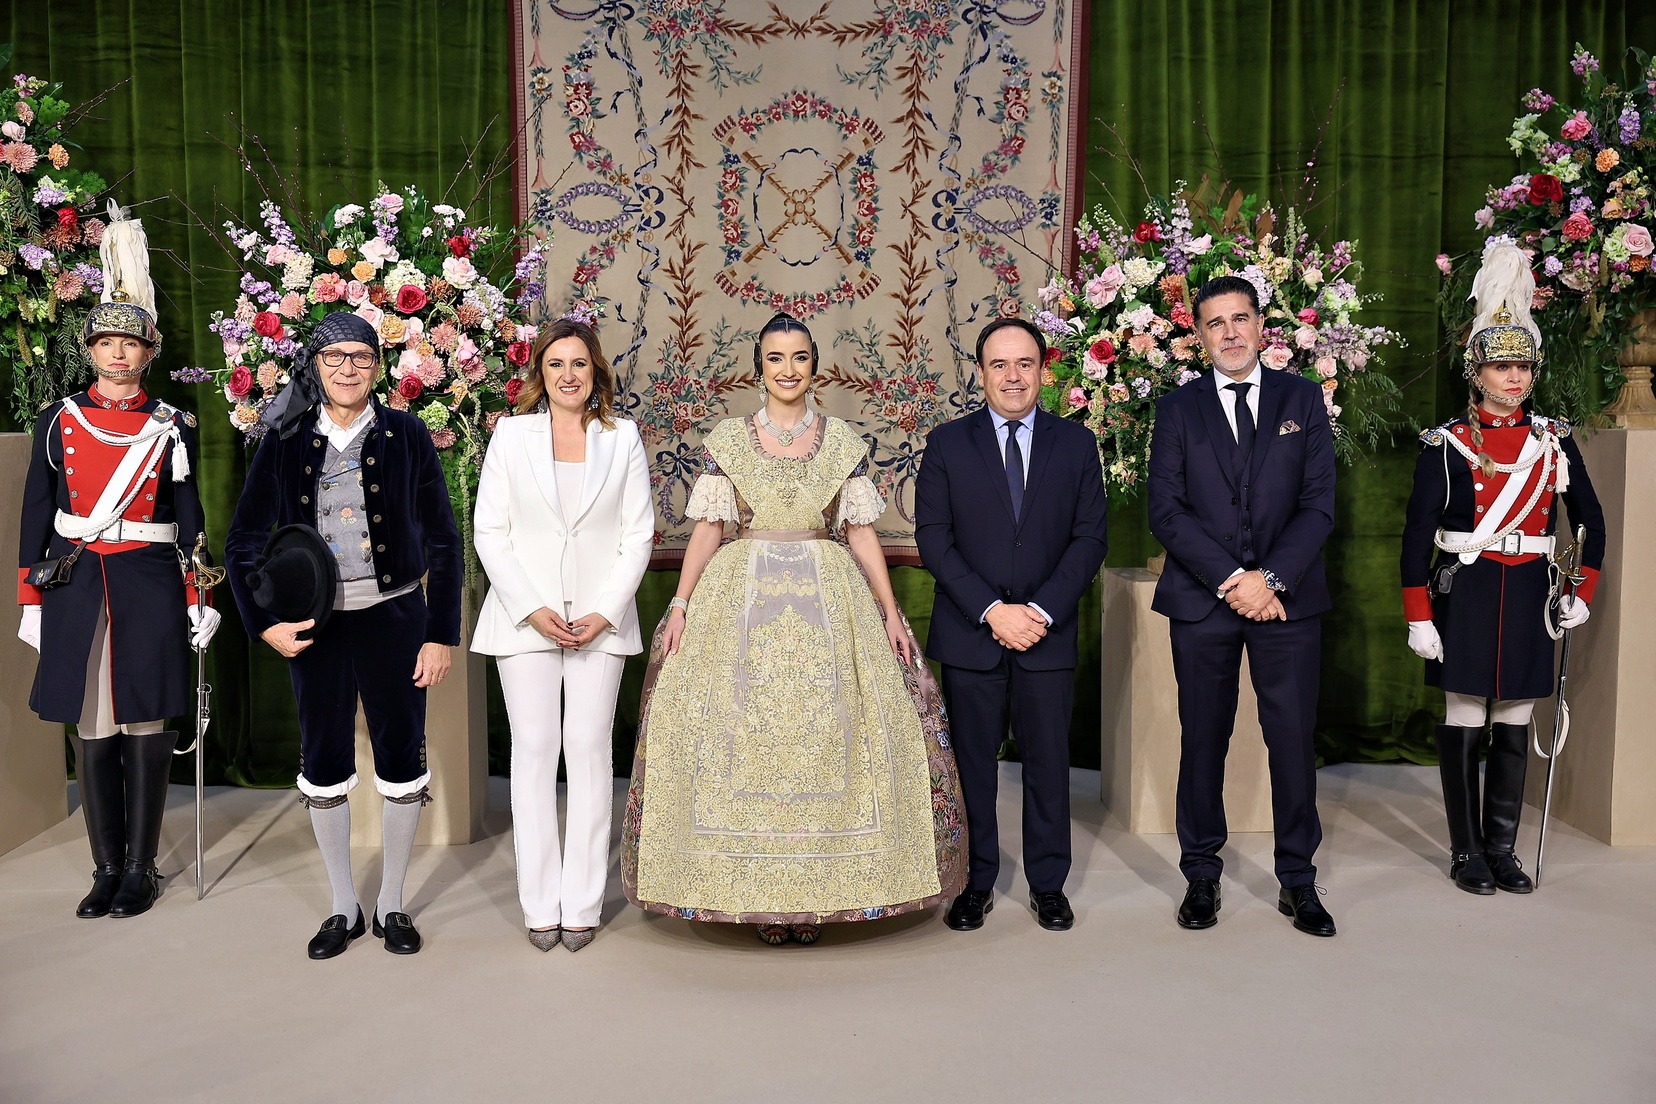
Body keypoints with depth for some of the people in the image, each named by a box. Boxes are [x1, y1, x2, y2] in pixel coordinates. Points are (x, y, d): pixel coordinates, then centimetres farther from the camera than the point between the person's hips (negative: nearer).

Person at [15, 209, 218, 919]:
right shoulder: (58, 421, 7)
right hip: (76, 591, 2)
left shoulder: (171, 427, 4)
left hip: (150, 591, -2)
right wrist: (31, 600, 4)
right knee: (92, 733, 6)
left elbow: (189, 517, 5)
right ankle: (107, 869, 17)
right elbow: (36, 514, 8)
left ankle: (141, 870, 12)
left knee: (146, 729, 2)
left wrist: (199, 601, 0)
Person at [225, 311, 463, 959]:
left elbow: (443, 541, 0)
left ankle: (392, 904, 22)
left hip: (394, 619, -1)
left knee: (402, 761, 5)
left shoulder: (407, 435, -2)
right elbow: (243, 541, 6)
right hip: (314, 625, 2)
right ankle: (343, 907, 25)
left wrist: (441, 635, -4)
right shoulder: (286, 441, 2)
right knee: (323, 765, 9)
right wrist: (265, 624, -4)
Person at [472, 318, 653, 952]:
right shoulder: (512, 435, 5)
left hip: (601, 619, 0)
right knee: (533, 750, 1)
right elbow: (489, 531, 1)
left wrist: (605, 613, -7)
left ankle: (582, 904, 10)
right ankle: (540, 905, 10)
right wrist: (533, 609, -9)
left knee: (590, 751, 1)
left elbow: (638, 534, 4)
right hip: (525, 616, 0)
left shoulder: (623, 438, 6)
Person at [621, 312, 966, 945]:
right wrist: (679, 605, -5)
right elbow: (707, 531, 4)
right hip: (741, 601, 0)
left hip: (830, 604, 1)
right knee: (743, 738, -1)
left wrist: (889, 612, 0)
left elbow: (861, 534, 6)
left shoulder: (844, 442, 7)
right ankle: (758, 892, 11)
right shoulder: (726, 440, 5)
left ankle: (817, 889, 12)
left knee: (827, 737, -1)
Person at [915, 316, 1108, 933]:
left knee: (1048, 762, 7)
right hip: (969, 634, 0)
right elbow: (932, 537, -3)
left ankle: (1048, 885, 22)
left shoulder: (1076, 444, 7)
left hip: (1047, 633, 1)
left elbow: (1091, 536, 2)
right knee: (972, 763, 7)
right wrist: (990, 610, -13)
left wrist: (1042, 611, -11)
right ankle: (976, 884, 20)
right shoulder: (947, 443, 4)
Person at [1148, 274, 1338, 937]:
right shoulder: (1178, 409, 7)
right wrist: (1232, 577, -12)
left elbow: (1319, 504, 1)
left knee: (1293, 740, 2)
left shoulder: (1302, 399, 8)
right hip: (1201, 601, 0)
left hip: (1287, 600, 0)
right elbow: (1166, 511, -2)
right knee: (1203, 741, 6)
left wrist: (1270, 578, -12)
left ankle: (1297, 882, 16)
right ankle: (1202, 876, 19)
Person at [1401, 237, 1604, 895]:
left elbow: (1591, 520, 15)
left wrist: (1582, 593, 8)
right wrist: (1419, 617, -10)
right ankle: (1467, 853, 14)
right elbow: (1418, 533, -7)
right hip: (1466, 595, -3)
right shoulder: (1446, 444, -4)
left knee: (1513, 729, 9)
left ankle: (1503, 850, 19)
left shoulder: (1554, 441, 7)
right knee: (1463, 725, 2)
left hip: (1530, 596, 3)